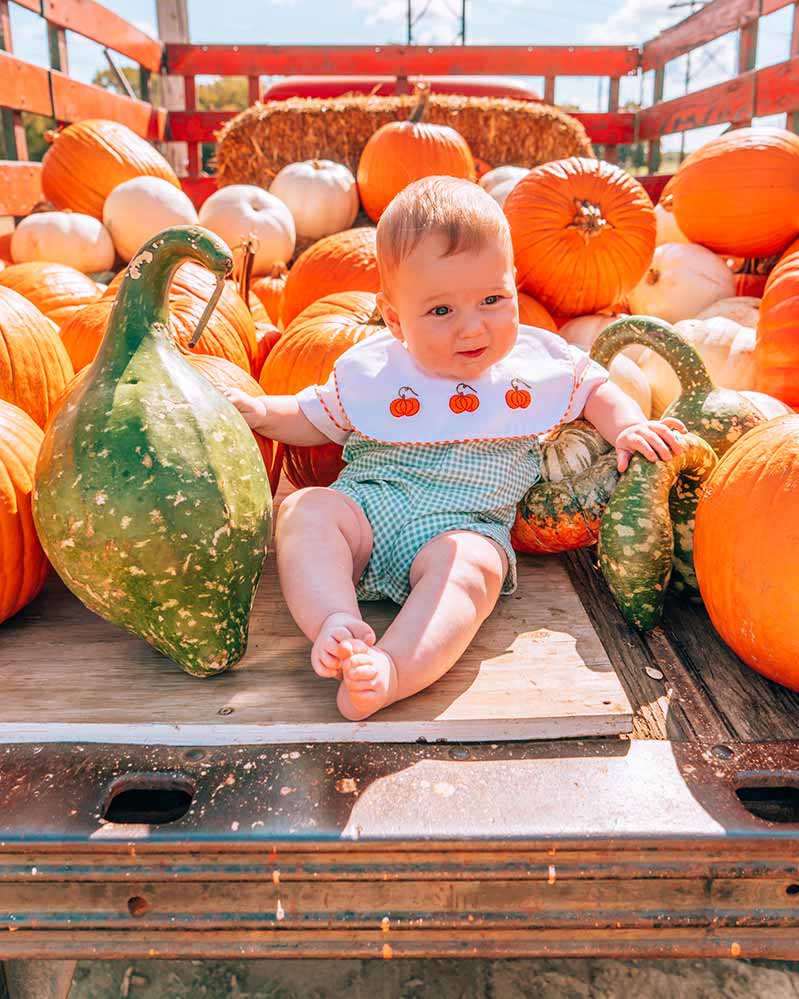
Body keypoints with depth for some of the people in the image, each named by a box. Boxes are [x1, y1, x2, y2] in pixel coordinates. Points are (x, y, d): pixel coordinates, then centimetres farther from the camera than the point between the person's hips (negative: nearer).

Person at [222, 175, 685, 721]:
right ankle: (337, 624, -41)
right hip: (366, 506, 2)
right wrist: (260, 411, 2)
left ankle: (393, 669, -52)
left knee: (470, 566, -35)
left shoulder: (537, 361, 6)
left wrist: (628, 427, 2)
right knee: (303, 511, -25)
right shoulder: (370, 370, 5)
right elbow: (313, 420, 19)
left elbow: (594, 388, 22)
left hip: (465, 526, -1)